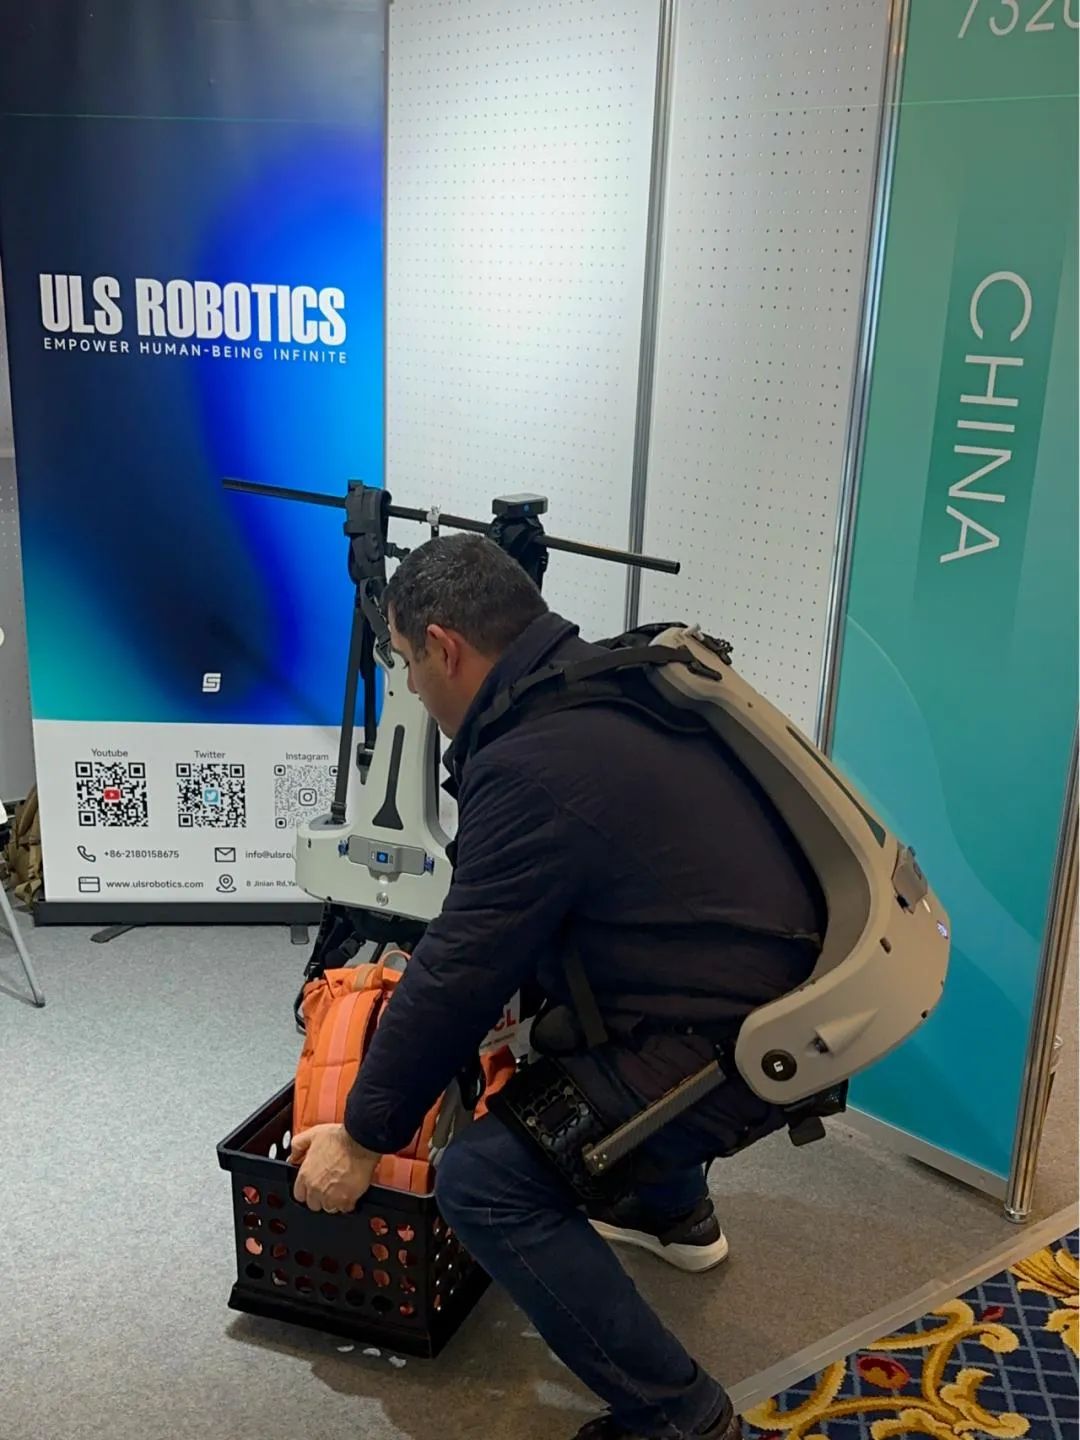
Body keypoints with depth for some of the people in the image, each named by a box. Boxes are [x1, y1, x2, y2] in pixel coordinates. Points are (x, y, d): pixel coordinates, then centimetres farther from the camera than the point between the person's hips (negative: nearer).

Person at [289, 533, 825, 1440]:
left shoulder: (535, 762, -23)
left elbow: (459, 974, -15)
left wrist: (362, 1138, -2)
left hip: (737, 1047, -10)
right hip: (786, 986, 10)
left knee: (484, 1179, -8)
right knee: (559, 1002, 32)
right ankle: (676, 1211, 42)